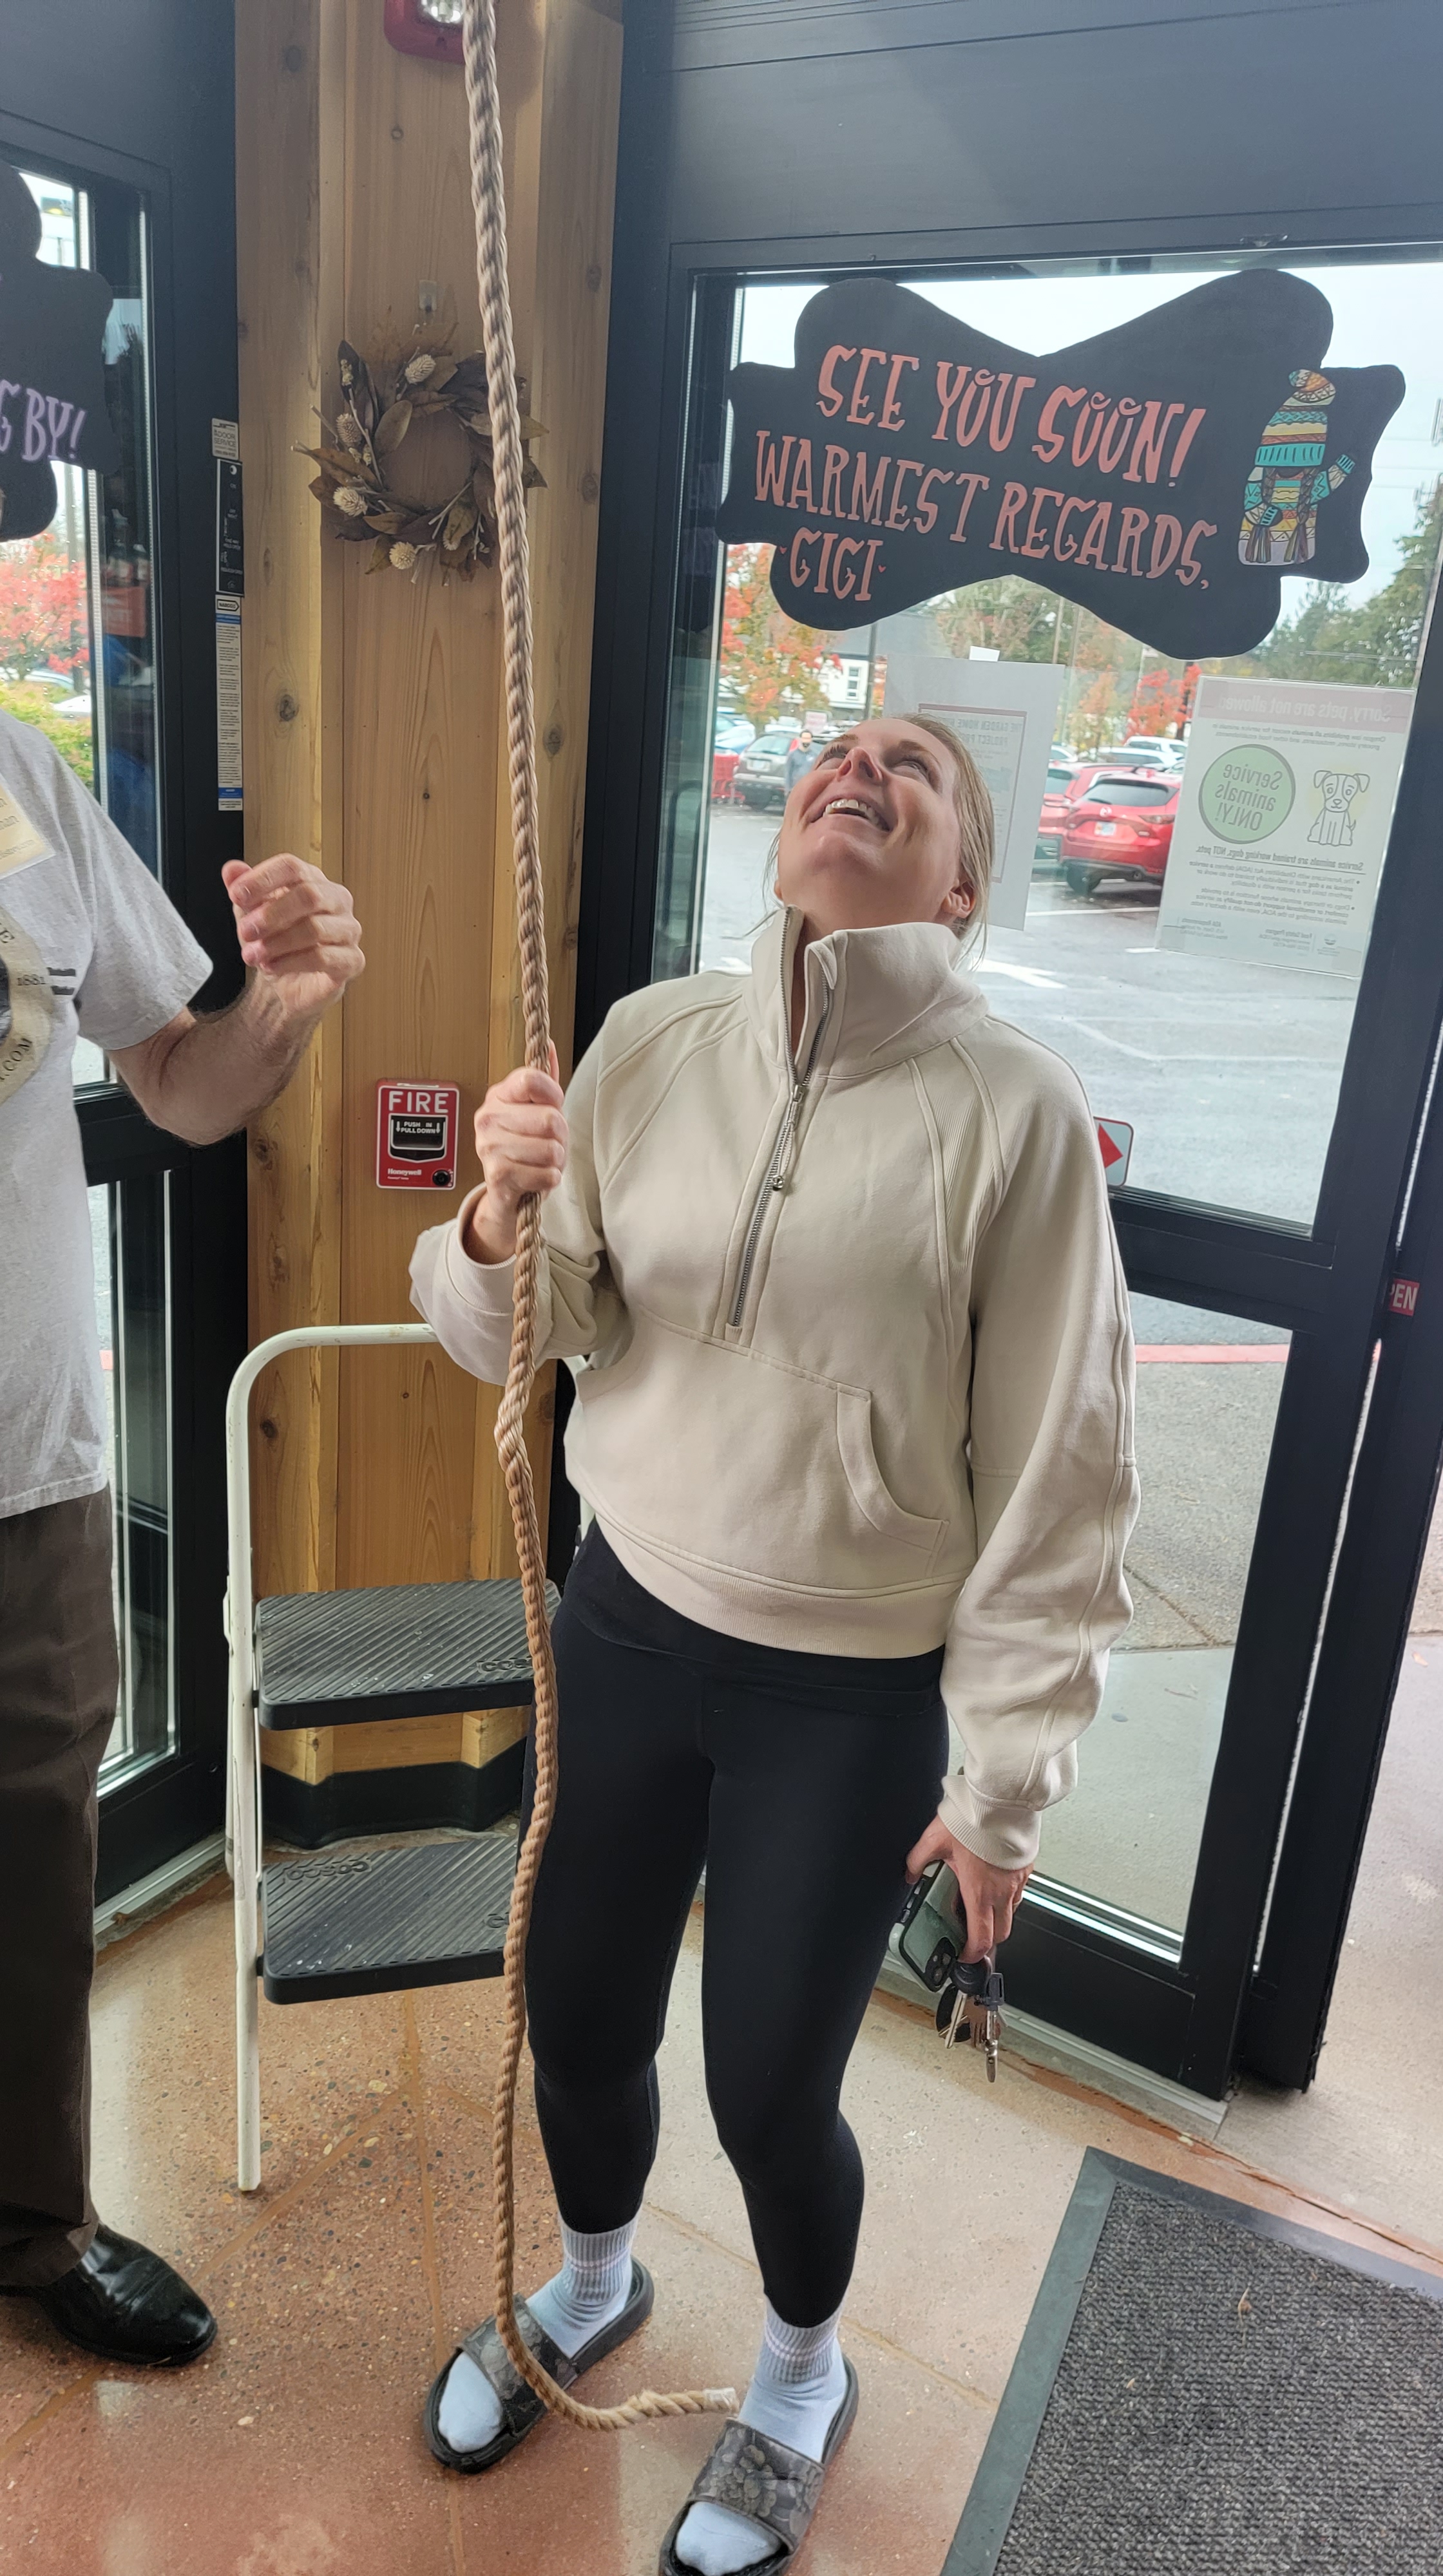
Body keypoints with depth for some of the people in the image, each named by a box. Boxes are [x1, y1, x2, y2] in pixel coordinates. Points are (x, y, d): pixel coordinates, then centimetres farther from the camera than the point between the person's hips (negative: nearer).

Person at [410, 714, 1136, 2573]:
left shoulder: (1013, 1109, -15)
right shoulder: (654, 1041, -5)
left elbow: (1058, 1472, -10)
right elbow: (522, 1337, 0)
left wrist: (1004, 1774, -6)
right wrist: (504, 1213, -22)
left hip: (855, 1698, -3)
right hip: (626, 1622, 3)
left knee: (770, 2088, 11)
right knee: (578, 2019, 19)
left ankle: (804, 2372, 48)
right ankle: (591, 2279, 55)